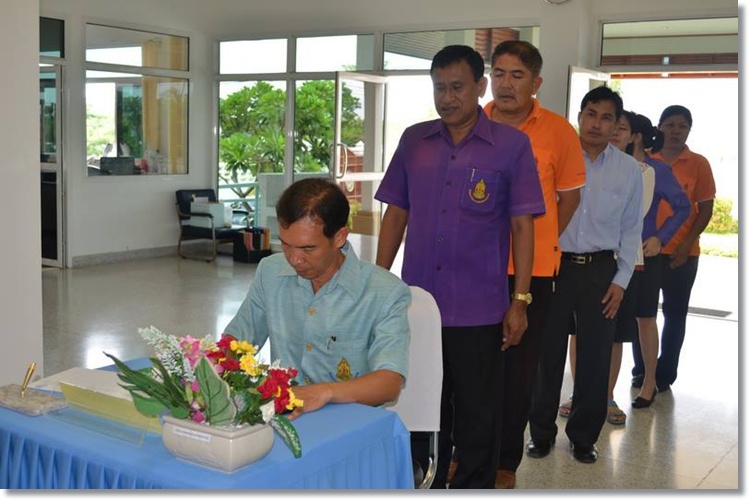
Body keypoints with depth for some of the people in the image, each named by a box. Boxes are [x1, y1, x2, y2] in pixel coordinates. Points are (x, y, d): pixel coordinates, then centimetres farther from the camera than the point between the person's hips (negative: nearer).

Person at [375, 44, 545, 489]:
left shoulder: (512, 145, -3)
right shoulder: (414, 140, 7)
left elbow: (522, 225, -4)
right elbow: (396, 214, 10)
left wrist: (520, 301, -7)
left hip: (479, 312, -3)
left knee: (477, 419, 8)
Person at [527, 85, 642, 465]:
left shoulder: (629, 170, 5)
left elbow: (631, 230, 9)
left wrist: (621, 280, 3)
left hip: (601, 270, 2)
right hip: (555, 264, -1)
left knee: (594, 357, 8)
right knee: (547, 354, 7)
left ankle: (584, 436, 25)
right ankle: (541, 432, 23)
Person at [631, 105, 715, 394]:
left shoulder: (698, 164, 1)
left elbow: (706, 207, 1)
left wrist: (688, 242, -10)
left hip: (683, 254, -1)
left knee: (675, 313, 7)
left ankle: (665, 374, 18)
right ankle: (641, 372, 18)